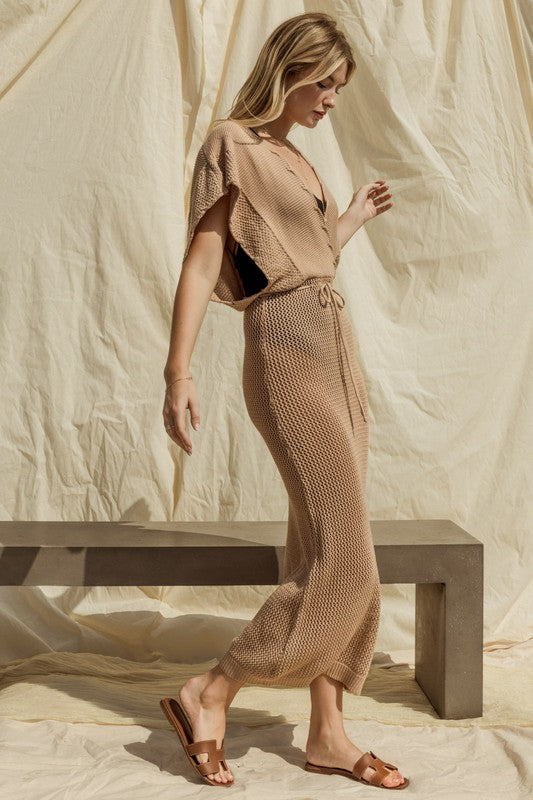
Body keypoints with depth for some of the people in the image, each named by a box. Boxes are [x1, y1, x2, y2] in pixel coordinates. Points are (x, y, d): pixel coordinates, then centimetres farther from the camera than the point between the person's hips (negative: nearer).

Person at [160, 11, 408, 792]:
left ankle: (328, 732, 16)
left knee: (327, 557, 8)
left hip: (335, 351, 9)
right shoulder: (230, 146, -5)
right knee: (345, 561, -11)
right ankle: (209, 694, 1)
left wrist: (351, 221, 31)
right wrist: (178, 372, -20)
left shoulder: (296, 159, 20)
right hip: (288, 355, -9)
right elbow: (201, 264, -13)